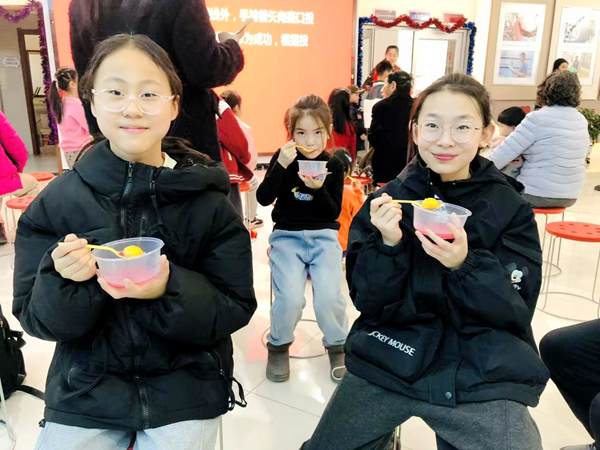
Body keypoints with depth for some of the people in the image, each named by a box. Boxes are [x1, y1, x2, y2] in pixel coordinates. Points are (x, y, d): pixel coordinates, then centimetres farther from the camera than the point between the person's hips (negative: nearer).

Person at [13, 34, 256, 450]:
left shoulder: (208, 200, -13)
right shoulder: (56, 201, -8)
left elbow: (237, 309, -11)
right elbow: (35, 317, -4)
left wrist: (171, 289, -28)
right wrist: (66, 282, -25)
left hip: (186, 388, -1)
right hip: (85, 390, 2)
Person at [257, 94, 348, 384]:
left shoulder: (334, 165, 2)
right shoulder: (283, 158, 0)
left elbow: (334, 213, -2)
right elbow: (264, 199, -10)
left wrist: (319, 189, -20)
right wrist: (281, 165, -22)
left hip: (324, 236, 1)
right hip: (287, 235, 0)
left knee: (329, 297, -23)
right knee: (290, 298, -25)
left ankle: (337, 345, 10)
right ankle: (279, 345, 8)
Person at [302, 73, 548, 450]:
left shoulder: (512, 211, -3)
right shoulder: (387, 201, -1)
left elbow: (517, 312, -6)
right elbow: (368, 303, -4)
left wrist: (465, 265, -22)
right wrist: (388, 244, -20)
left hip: (483, 376, 0)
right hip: (387, 363, 1)